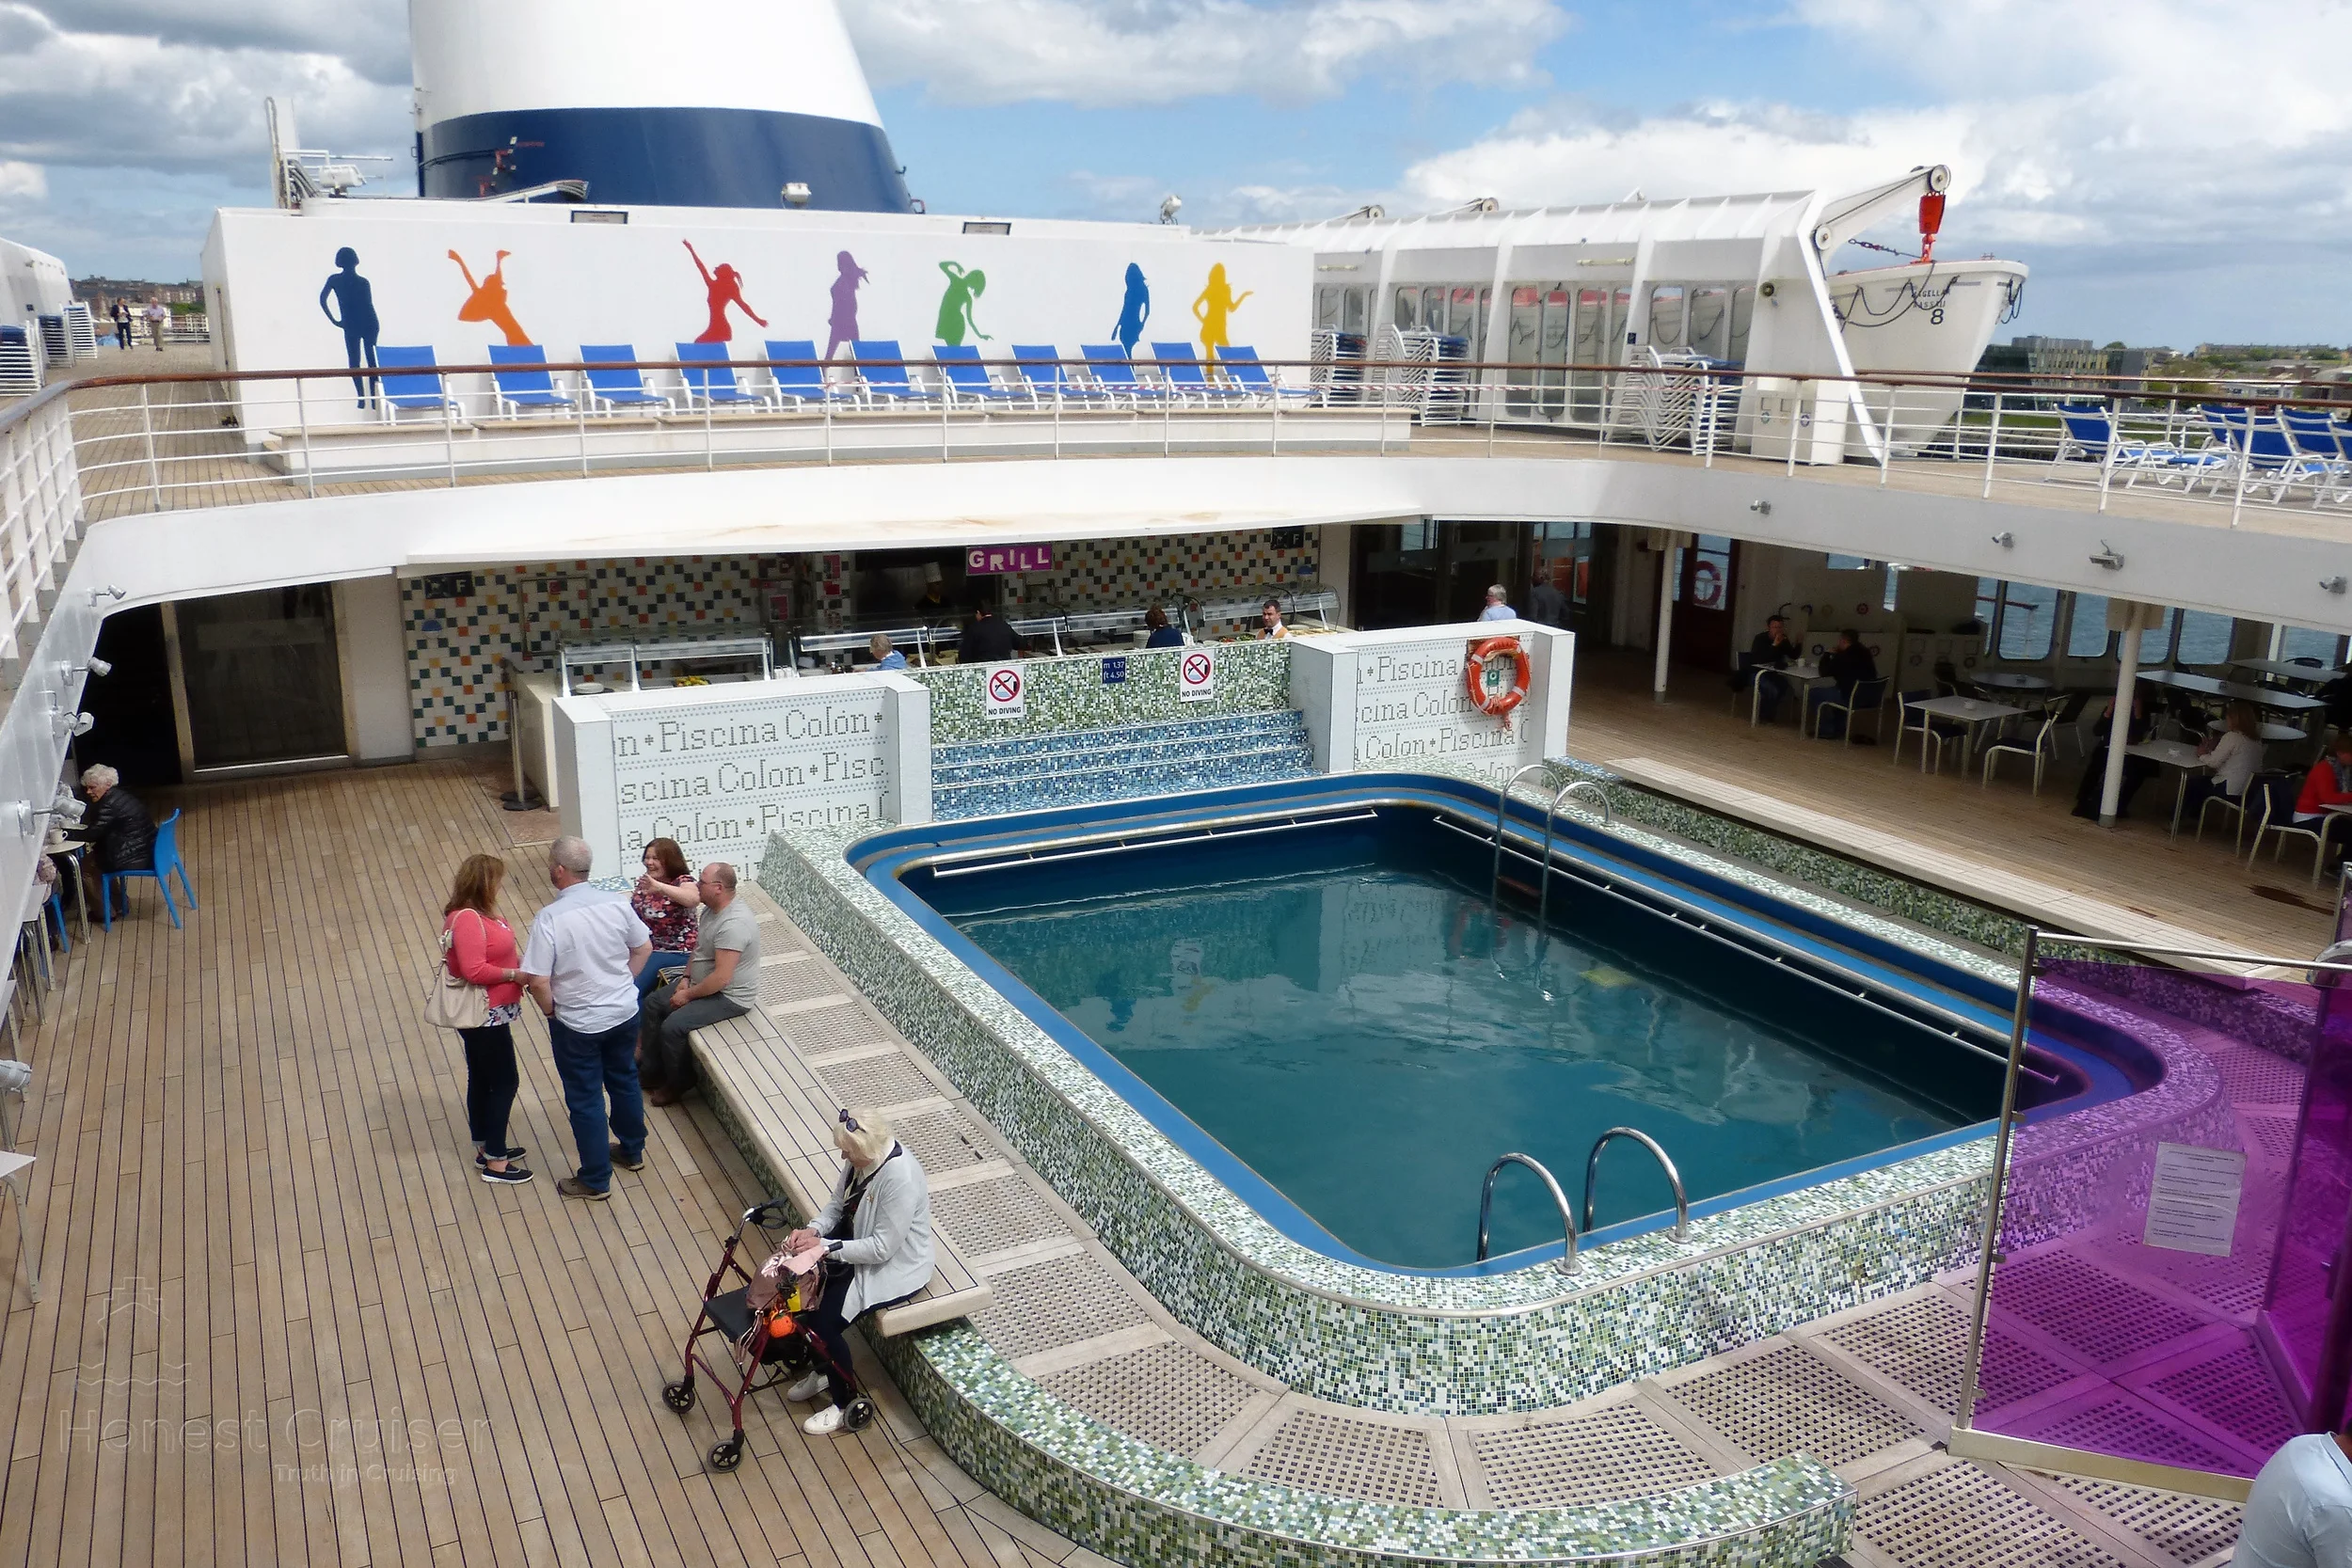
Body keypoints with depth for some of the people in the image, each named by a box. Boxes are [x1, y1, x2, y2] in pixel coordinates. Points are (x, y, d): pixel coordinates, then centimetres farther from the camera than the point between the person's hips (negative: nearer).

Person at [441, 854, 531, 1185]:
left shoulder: (478, 912, 7)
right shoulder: (467, 919, -24)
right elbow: (474, 970, -30)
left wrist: (519, 961, 2)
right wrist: (515, 974, -20)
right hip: (484, 1017, -10)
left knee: (482, 1079, 19)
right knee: (505, 1082, -2)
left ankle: (486, 1148, 33)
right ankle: (495, 1163, 6)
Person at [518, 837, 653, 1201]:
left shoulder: (550, 918, -24)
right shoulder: (617, 903, -9)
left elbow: (537, 981, -23)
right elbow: (644, 948, 4)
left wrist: (550, 1009, -4)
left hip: (578, 1024, -5)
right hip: (624, 1012, 5)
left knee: (585, 1099, 10)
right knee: (624, 1080, 25)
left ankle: (596, 1180, 22)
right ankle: (632, 1151, 44)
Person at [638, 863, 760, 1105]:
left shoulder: (733, 924, -32)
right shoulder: (712, 908, 0)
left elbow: (722, 977, -32)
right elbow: (699, 948, 16)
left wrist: (688, 995, -19)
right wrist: (686, 979, 2)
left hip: (730, 996, -10)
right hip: (701, 983, 10)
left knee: (672, 1026, -20)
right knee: (652, 1004, 8)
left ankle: (678, 1083, 5)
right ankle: (650, 1071, 20)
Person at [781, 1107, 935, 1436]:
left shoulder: (901, 1179, -34)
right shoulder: (862, 1158, -8)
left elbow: (882, 1248, -29)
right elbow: (836, 1205, 5)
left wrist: (824, 1247, -27)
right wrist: (812, 1230, -15)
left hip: (894, 1267, -9)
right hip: (859, 1243, 9)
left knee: (823, 1321, -16)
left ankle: (845, 1405, 9)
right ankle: (820, 1371, 20)